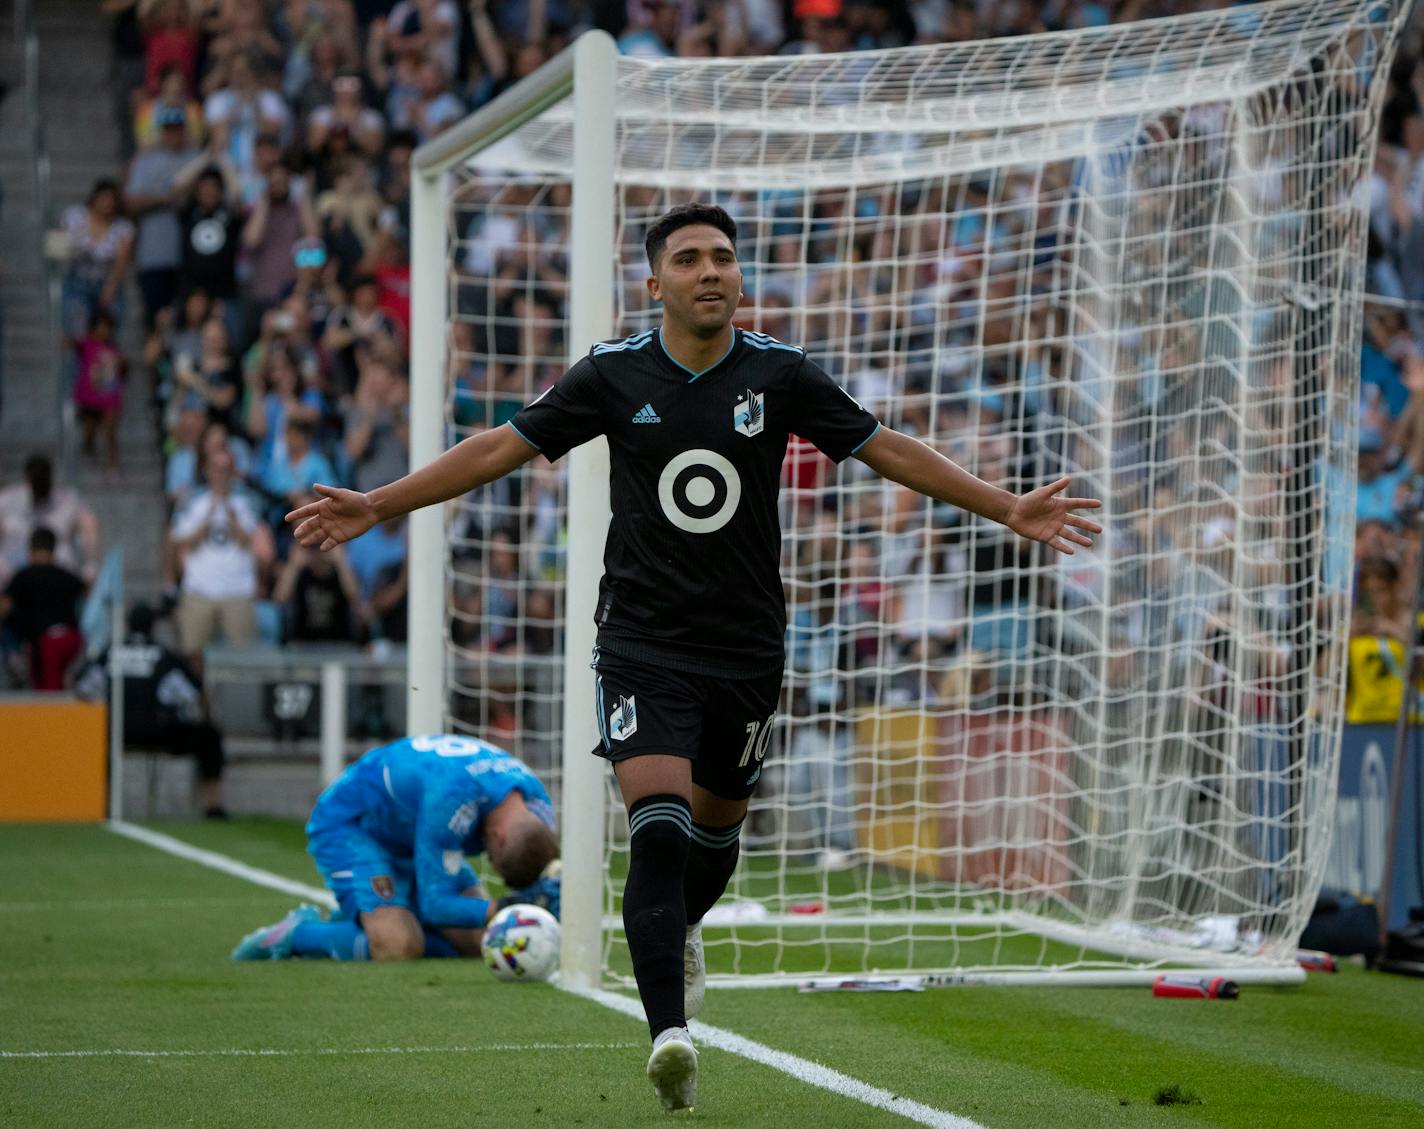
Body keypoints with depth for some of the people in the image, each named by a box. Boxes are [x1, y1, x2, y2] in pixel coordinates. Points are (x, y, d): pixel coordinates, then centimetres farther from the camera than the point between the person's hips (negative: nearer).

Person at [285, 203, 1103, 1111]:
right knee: (658, 829, -18)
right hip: (644, 646, -2)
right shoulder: (615, 374, -2)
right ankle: (671, 1035, -23)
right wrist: (378, 505, -3)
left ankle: (679, 932, 51)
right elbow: (501, 448, 2)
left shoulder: (779, 373, -2)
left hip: (747, 648, 2)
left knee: (715, 829, 16)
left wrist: (1008, 508, -2)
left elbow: (887, 450, 3)